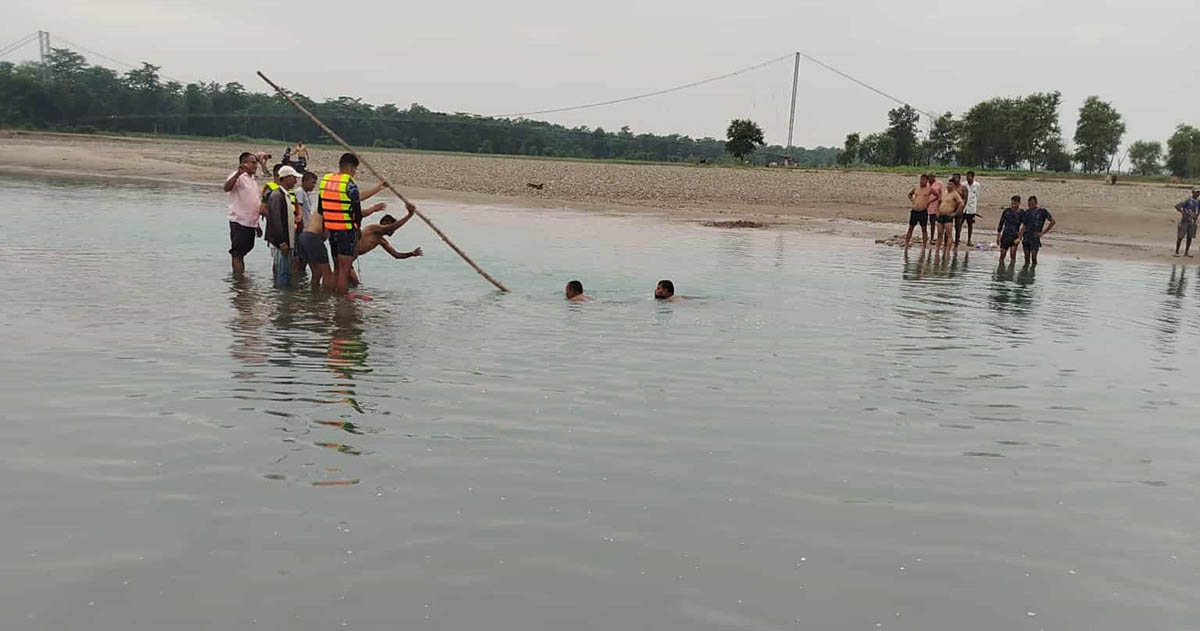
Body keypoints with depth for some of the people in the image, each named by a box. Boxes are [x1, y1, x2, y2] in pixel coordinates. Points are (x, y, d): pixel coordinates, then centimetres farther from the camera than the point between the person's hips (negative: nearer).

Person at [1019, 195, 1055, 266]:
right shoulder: (1026, 212, 11)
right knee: (1027, 257, 6)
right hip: (1026, 238, 4)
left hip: (1035, 237, -4)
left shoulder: (1042, 211, -2)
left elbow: (1052, 221, 1)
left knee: (1033, 256, -10)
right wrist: (1020, 236, 4)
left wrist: (1043, 233, -2)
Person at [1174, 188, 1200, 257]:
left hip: (1192, 222, 6)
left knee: (1190, 237, 7)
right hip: (1184, 221, -6)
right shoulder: (1188, 201, -13)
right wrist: (1183, 213, -24)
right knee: (1180, 237, -1)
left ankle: (1186, 252, 14)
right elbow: (1177, 206, -20)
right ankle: (1177, 251, 7)